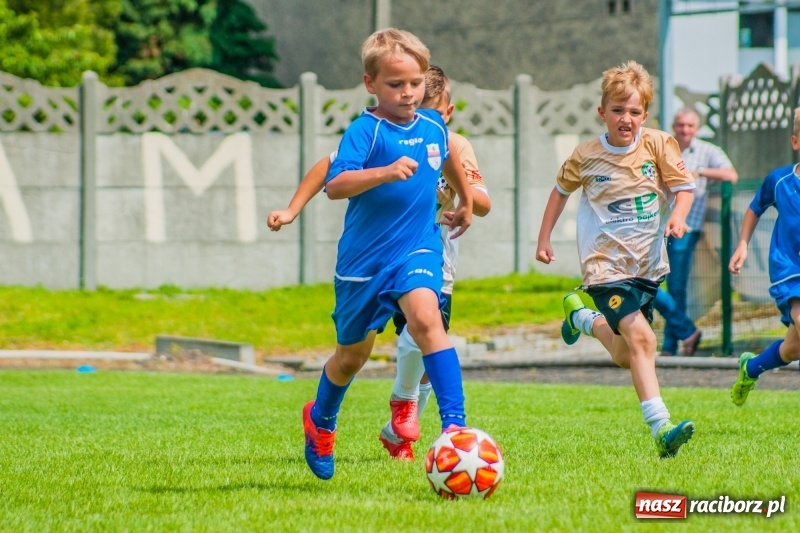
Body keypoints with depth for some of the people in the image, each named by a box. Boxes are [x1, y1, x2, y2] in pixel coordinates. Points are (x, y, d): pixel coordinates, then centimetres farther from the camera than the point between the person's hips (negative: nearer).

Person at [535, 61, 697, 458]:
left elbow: (683, 186, 0)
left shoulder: (658, 145, -3)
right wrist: (544, 238, 13)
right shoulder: (587, 156, -5)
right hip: (606, 264, -4)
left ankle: (581, 318, 43)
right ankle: (660, 428, -22)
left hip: (648, 262, 4)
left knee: (624, 357, 14)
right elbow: (561, 190, 12)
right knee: (641, 338, -23)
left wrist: (678, 215, -21)